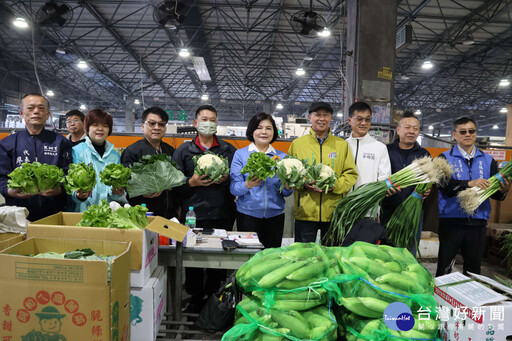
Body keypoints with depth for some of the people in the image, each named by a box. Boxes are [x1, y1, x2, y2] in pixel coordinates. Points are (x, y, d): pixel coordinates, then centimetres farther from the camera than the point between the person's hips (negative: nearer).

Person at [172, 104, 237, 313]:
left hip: (222, 215, 1)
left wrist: (226, 179, -11)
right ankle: (195, 299, 25)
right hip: (193, 215, 0)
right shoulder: (183, 151, 9)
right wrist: (191, 182, -13)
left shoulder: (229, 150, 11)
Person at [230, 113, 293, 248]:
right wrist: (248, 185, -25)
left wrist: (288, 187, -14)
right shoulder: (240, 154, 2)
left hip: (275, 215, 2)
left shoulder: (281, 156, 8)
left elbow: (285, 193, 8)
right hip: (248, 215, -2)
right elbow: (234, 188, -6)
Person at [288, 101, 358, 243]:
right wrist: (303, 184, -13)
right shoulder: (297, 144, 6)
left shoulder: (342, 144, 9)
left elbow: (351, 173, 6)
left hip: (334, 212, 1)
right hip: (305, 212, -1)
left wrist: (335, 186, -12)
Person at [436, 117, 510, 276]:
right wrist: (469, 183, -27)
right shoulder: (445, 158, 1)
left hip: (478, 222, 3)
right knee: (444, 269, 3)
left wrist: (502, 191, -16)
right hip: (451, 220, -3)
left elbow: (494, 192, 6)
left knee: (473, 269, 12)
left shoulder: (488, 160, 12)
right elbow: (444, 186, -14)